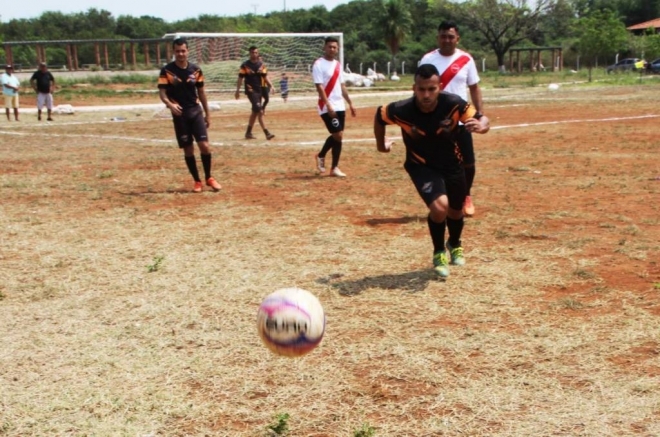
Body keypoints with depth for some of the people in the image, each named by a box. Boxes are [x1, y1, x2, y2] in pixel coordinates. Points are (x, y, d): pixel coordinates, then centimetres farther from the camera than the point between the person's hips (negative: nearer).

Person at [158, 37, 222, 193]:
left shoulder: (196, 70, 4)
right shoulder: (167, 71, -5)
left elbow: (201, 92, 11)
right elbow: (162, 93, -8)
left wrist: (207, 114, 12)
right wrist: (170, 104, -29)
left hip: (196, 111, 2)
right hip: (179, 114, -2)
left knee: (204, 145, -9)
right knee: (188, 149, 3)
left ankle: (209, 178, 9)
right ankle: (197, 181, 16)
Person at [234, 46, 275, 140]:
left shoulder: (261, 65, 9)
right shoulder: (245, 65, -4)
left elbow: (265, 77, 7)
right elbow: (240, 78, -3)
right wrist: (237, 90, -8)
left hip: (259, 90, 6)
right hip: (250, 90, -6)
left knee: (255, 112, 13)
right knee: (259, 111, -16)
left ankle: (248, 132, 25)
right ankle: (266, 132, -21)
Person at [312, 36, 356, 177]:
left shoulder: (338, 64, 14)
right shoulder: (318, 64, -10)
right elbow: (319, 87, -16)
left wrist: (350, 103, 14)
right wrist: (328, 105, -23)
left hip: (340, 106, 8)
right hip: (327, 107, -8)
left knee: (337, 136, 10)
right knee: (338, 135, -10)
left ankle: (321, 156, 30)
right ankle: (334, 167, 1)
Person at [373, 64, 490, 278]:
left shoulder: (453, 104, -27)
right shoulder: (401, 110, -28)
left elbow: (483, 119, -19)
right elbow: (379, 115, -7)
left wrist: (481, 125, -43)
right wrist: (381, 143, 8)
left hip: (452, 164, 3)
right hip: (422, 166, -3)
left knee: (455, 211, 20)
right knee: (439, 206, -26)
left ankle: (455, 245, 55)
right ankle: (439, 253, 2)